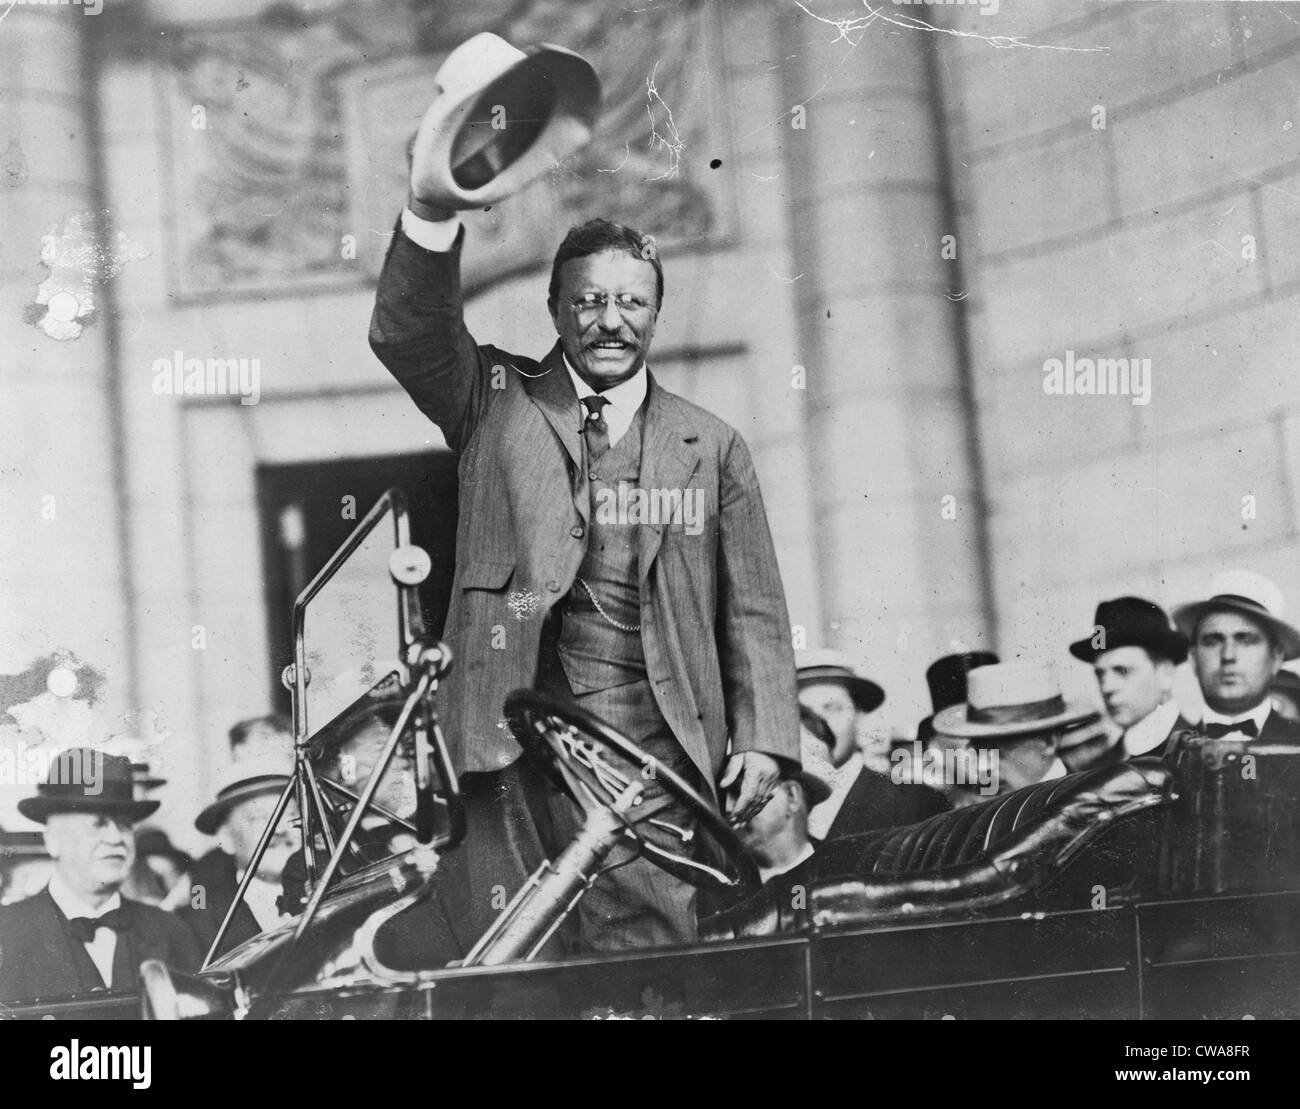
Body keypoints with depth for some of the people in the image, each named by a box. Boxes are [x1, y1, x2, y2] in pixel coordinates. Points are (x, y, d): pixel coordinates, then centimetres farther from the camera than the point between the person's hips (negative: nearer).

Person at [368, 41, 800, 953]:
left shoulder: (712, 448, 13)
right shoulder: (498, 404, 11)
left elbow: (753, 612, 11)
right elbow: (405, 334, -7)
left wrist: (762, 741, -1)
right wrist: (433, 211, -24)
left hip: (653, 746, 1)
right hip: (515, 741, 0)